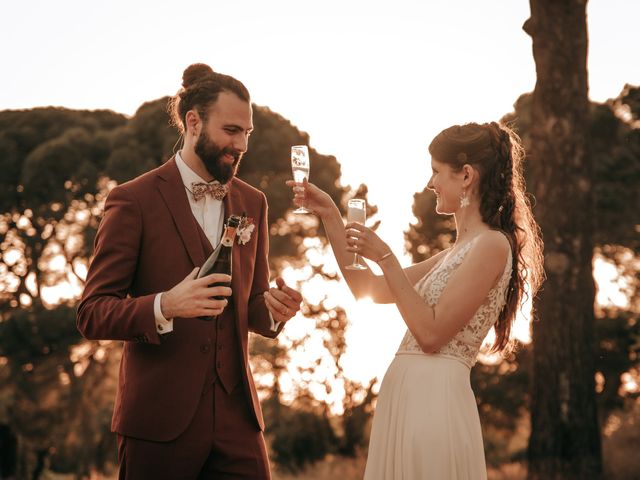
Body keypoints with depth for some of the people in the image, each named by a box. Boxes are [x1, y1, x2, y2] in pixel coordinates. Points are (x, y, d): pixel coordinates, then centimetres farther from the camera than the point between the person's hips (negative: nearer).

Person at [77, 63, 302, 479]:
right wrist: (165, 306, -26)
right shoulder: (134, 200, -6)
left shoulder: (253, 202, 11)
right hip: (160, 417, -4)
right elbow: (92, 315, -8)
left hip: (236, 413, 4)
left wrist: (271, 308, -5)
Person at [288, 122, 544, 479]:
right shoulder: (456, 253, 19)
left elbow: (432, 333, -16)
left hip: (434, 399, -9)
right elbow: (367, 289, 20)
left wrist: (386, 259, -11)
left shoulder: (492, 245, -9)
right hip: (406, 397, 9)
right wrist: (330, 216, 17)